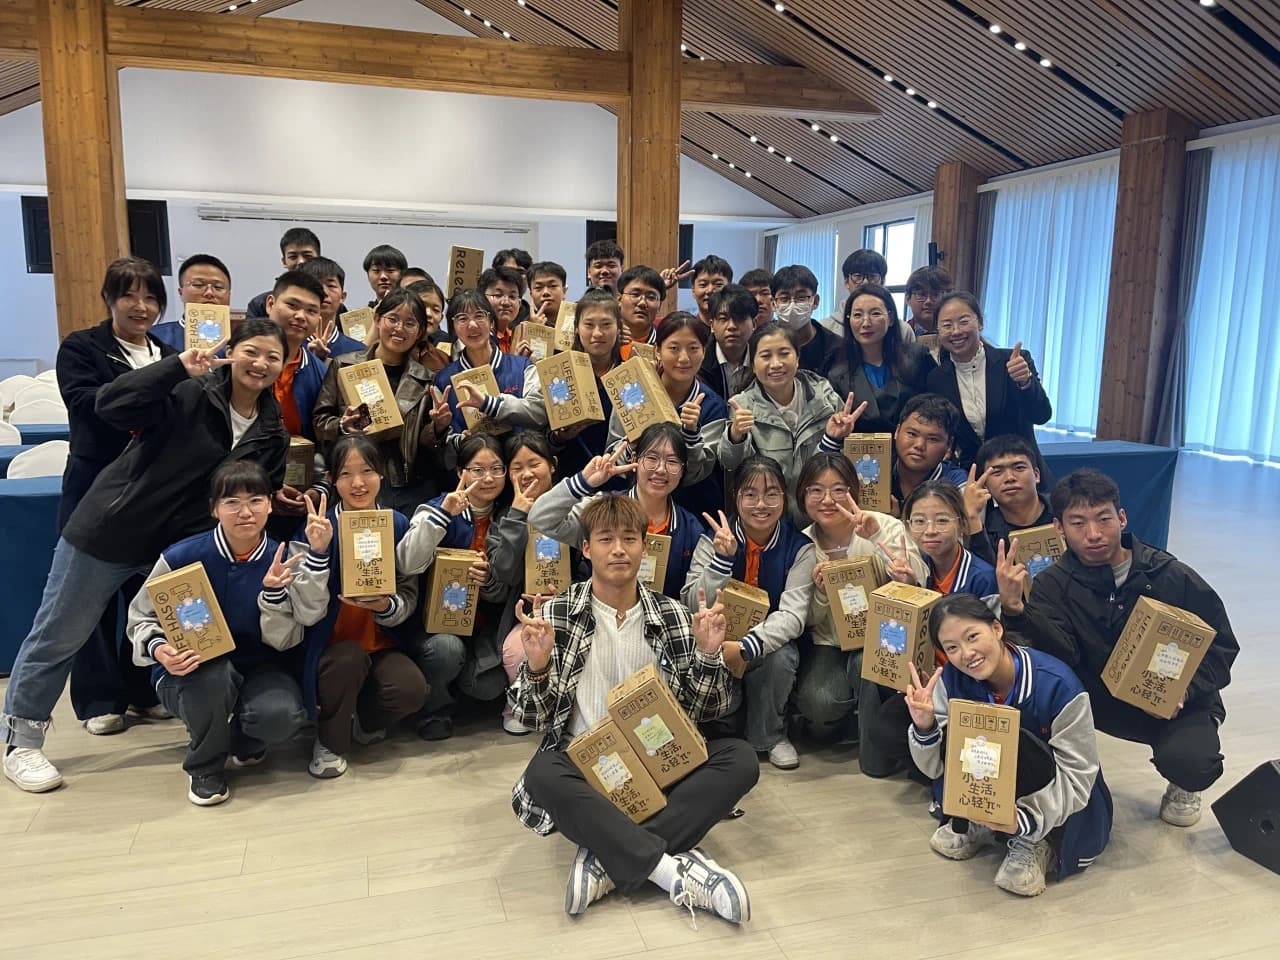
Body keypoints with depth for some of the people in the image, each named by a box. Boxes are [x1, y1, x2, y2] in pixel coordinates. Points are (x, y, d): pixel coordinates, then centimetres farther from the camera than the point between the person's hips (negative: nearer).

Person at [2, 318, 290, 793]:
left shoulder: (272, 430, 0)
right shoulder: (187, 393, -18)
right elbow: (109, 406, -30)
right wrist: (178, 366, -35)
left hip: (185, 543, 5)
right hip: (110, 529, -4)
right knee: (58, 635, 7)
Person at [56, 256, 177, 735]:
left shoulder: (169, 355, 13)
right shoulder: (80, 348, 0)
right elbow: (85, 401, -18)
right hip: (96, 487, -3)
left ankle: (146, 689, 20)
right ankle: (100, 699, 14)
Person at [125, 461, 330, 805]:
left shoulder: (282, 561, -11)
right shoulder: (182, 557, -15)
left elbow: (283, 642, -14)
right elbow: (141, 618, -2)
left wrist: (274, 592, -30)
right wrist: (159, 650, -24)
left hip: (259, 667, 1)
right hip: (189, 673, -1)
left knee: (282, 716, -31)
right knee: (214, 675, -37)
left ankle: (241, 741, 11)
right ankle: (204, 768, -5)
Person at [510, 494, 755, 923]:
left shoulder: (672, 615, 2)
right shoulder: (554, 614, -3)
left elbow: (706, 710, 3)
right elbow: (528, 716, -4)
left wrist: (707, 654, -15)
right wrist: (537, 666, -24)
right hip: (583, 762, -2)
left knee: (739, 759, -22)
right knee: (543, 774, -34)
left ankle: (608, 859, -25)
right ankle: (673, 869, -30)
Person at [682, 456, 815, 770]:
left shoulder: (799, 546, -9)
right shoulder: (714, 538, -8)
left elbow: (793, 614, -20)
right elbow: (694, 605, -13)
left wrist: (746, 647, -37)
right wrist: (723, 557, -28)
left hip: (770, 641, 0)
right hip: (716, 643, 0)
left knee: (782, 659, -32)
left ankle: (770, 736, -2)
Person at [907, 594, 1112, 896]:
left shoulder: (1057, 684, -27)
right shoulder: (952, 679, -15)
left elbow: (1078, 776, -21)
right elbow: (934, 767, -12)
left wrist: (1025, 821, -36)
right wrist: (924, 727, -34)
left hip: (1059, 805, -3)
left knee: (1014, 744, -33)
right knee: (958, 734, -25)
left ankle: (1032, 841, -9)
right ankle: (976, 824, -2)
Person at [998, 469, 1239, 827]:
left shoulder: (1172, 577, -12)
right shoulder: (1053, 584, -9)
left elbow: (1221, 646, -2)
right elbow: (1062, 654, -26)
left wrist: (1185, 689, -20)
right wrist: (1014, 610, -43)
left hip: (1177, 704, -1)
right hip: (1101, 701, 1)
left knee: (1190, 763, -31)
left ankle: (1183, 786, 11)